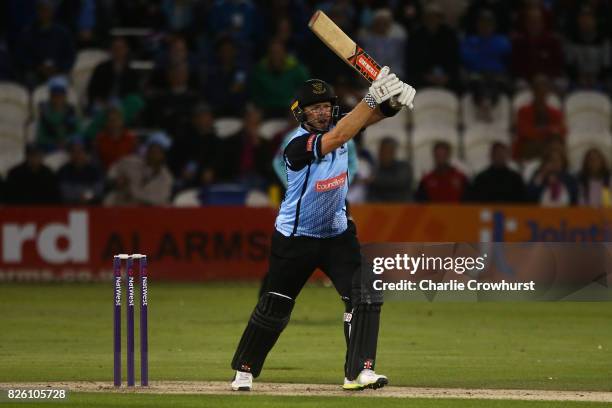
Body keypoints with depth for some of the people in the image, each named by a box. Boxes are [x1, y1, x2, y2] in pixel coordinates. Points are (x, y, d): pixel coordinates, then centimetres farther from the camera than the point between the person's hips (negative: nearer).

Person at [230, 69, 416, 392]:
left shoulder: (335, 126, -5)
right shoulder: (298, 144, -24)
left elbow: (370, 116, -17)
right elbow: (338, 137, -39)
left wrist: (392, 99, -41)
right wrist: (372, 98, -45)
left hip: (336, 234, 5)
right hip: (295, 239, -5)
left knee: (364, 295, -12)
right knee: (274, 307, 5)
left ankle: (359, 372, -14)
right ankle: (244, 371, 22)